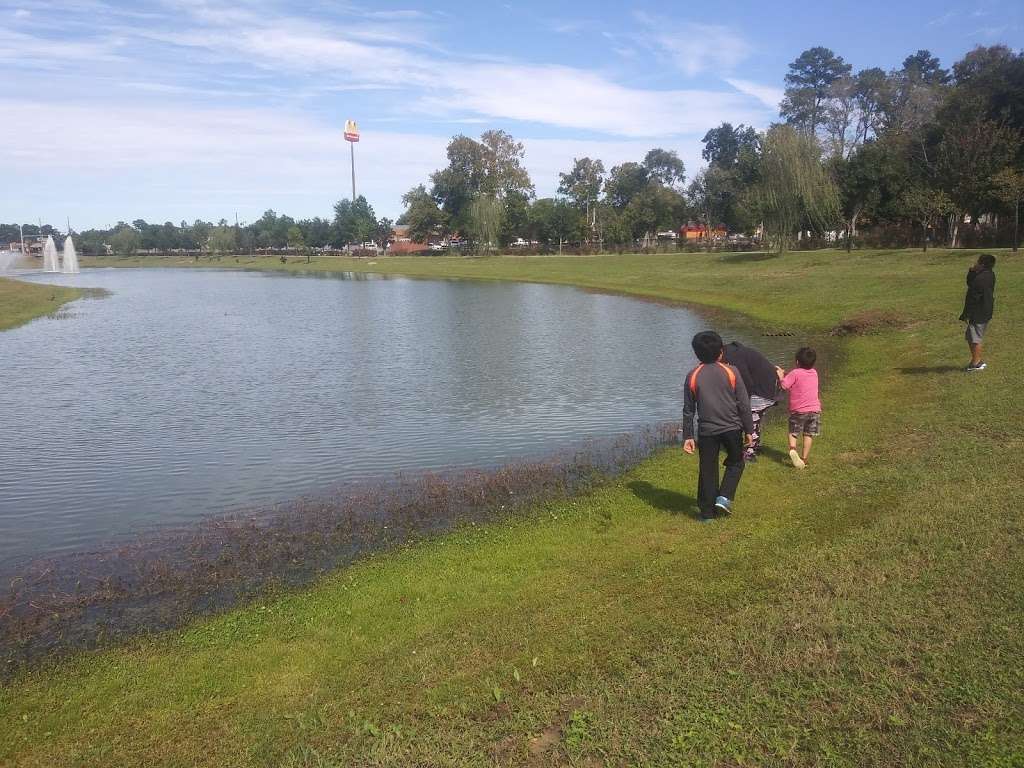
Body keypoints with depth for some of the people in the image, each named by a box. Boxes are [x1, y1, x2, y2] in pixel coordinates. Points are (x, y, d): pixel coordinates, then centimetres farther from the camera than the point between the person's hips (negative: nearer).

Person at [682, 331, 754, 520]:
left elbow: (688, 410, 0)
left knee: (707, 470, 10)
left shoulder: (692, 377, -2)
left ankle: (707, 512, 15)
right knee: (735, 463, 20)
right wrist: (749, 430, 6)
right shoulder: (731, 372, -6)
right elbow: (744, 404, -3)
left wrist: (687, 436, 6)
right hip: (732, 428, -1)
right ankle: (724, 497, 4)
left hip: (706, 431, 1)